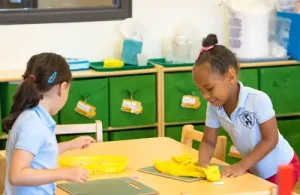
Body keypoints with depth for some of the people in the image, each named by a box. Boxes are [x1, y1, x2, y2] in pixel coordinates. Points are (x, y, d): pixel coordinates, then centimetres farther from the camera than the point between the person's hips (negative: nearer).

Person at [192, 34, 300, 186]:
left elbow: (270, 140, -23)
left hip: (281, 168, -5)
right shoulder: (214, 107, -13)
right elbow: (208, 142, -4)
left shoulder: (258, 100, -29)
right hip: (254, 170, 5)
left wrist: (242, 165, -28)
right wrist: (203, 163, -25)